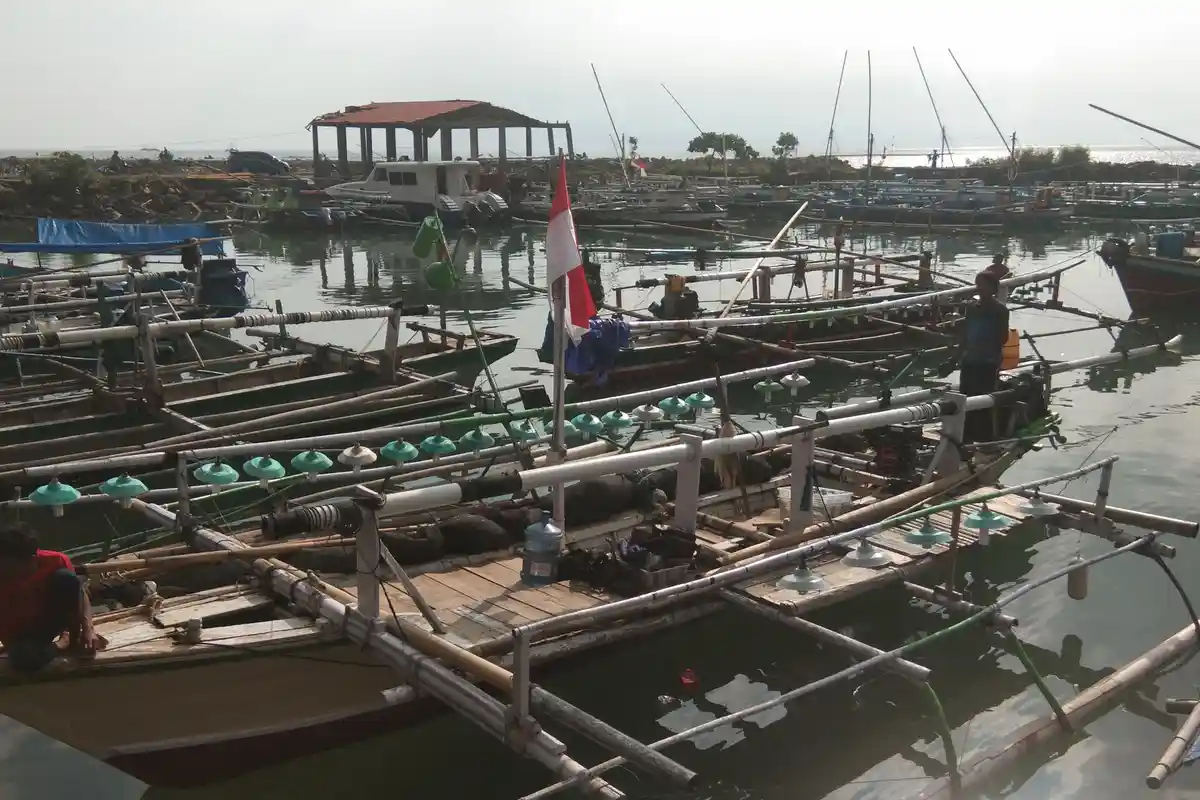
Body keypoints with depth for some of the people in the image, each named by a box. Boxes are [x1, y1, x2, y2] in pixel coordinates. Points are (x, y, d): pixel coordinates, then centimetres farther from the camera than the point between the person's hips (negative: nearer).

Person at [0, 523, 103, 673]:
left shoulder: (54, 561, -20)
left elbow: (80, 592, -10)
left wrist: (88, 630, -23)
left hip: (52, 620, 2)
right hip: (23, 636, -2)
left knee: (66, 577, -27)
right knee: (23, 659, -39)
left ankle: (75, 639, -8)